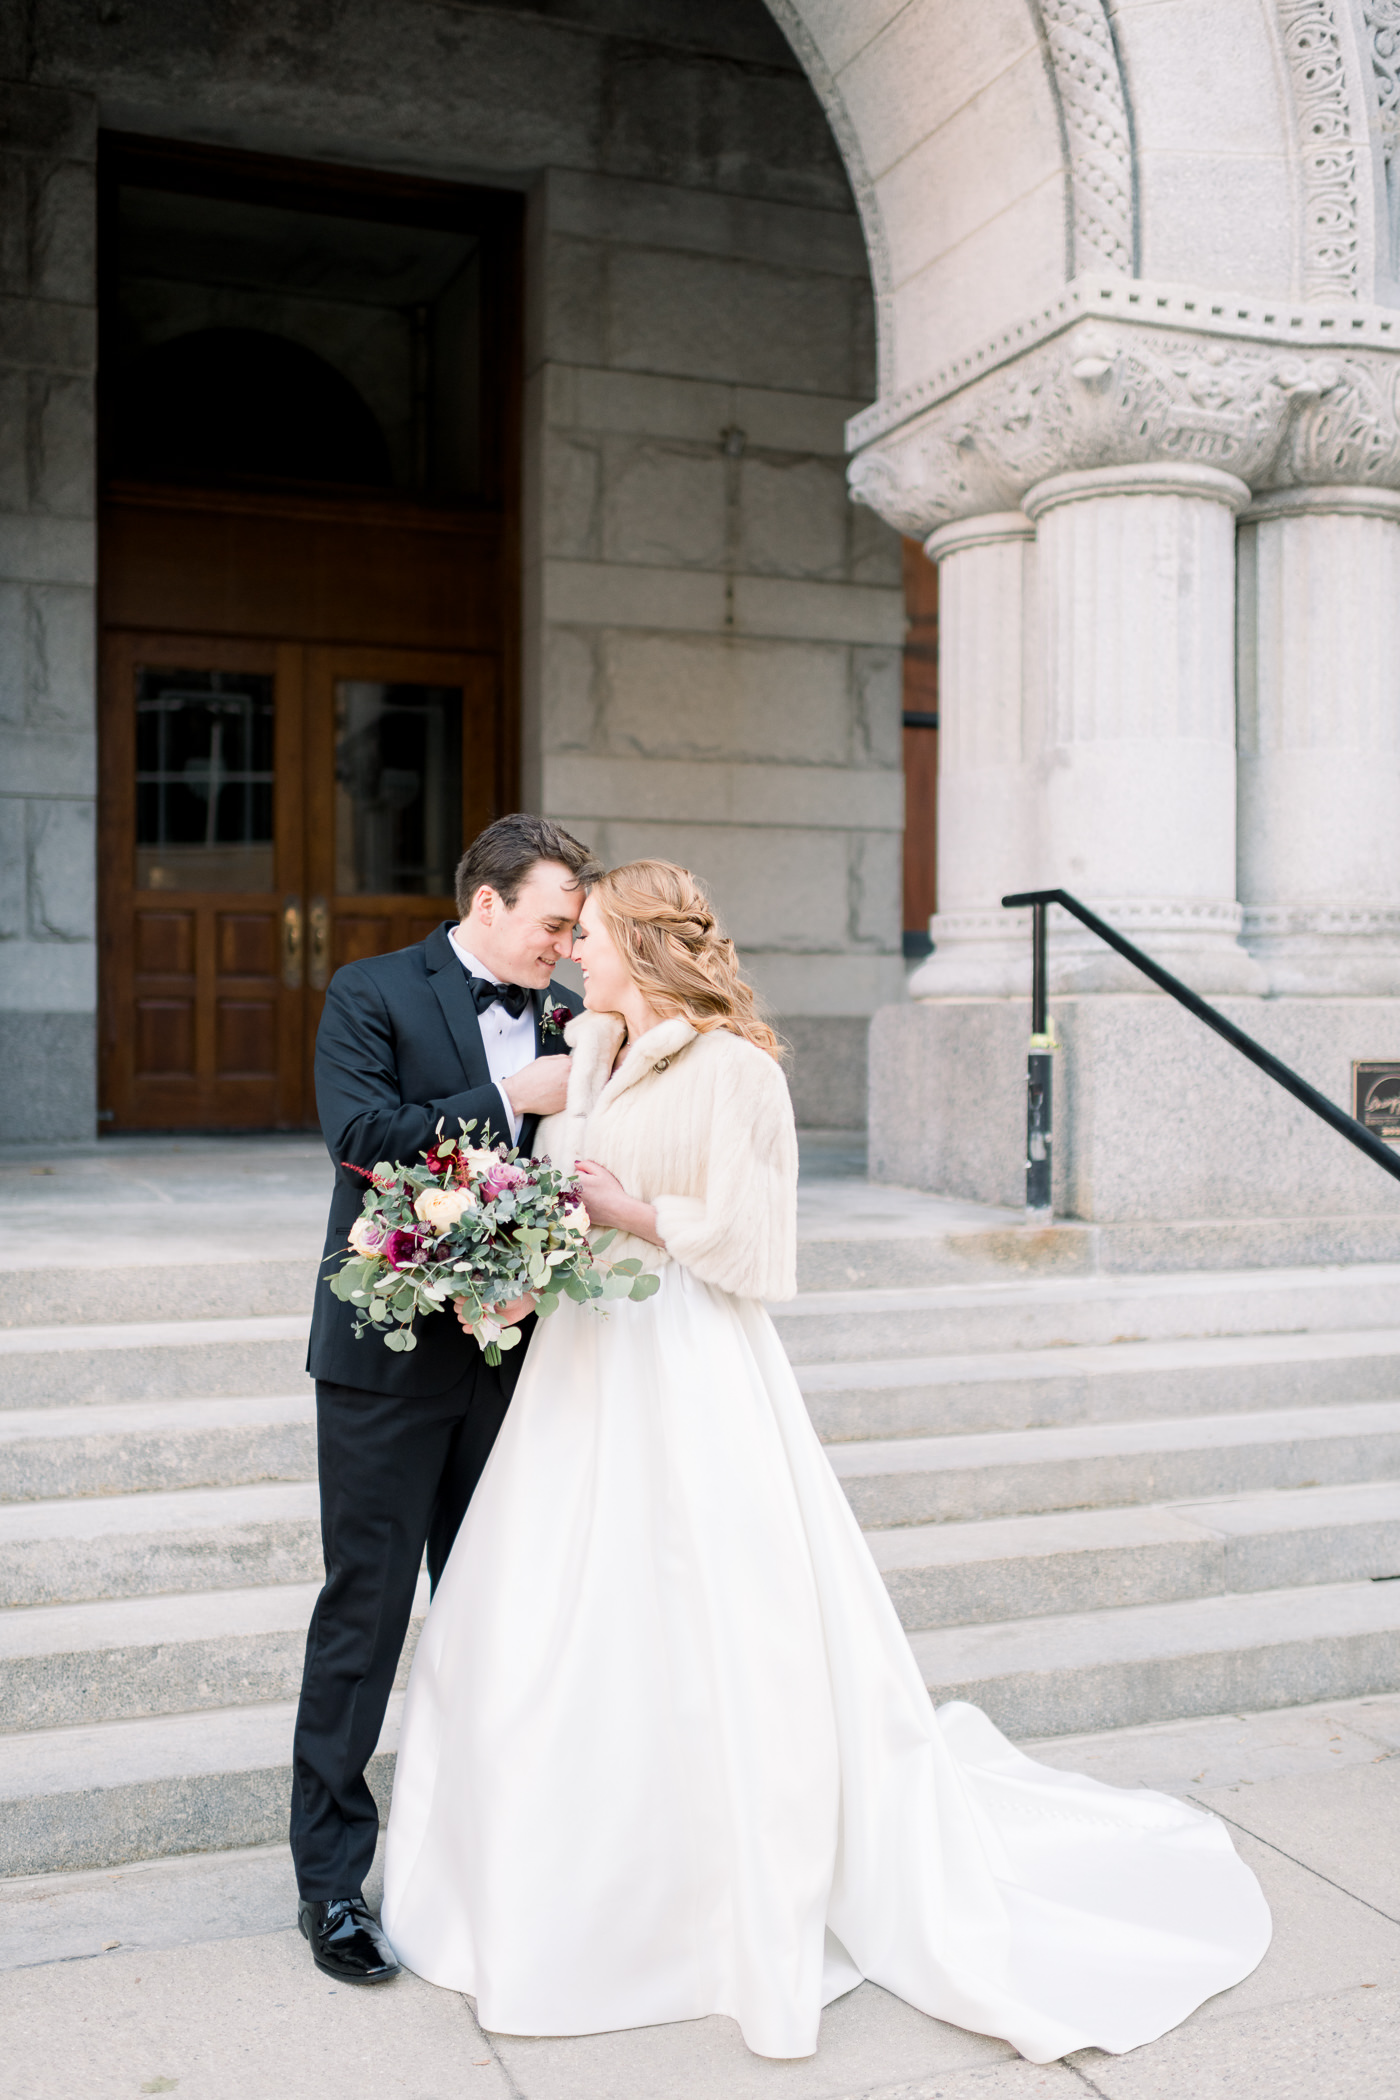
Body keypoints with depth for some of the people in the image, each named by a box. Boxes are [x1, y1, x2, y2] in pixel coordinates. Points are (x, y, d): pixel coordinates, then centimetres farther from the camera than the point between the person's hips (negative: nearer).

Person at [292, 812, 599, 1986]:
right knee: (365, 1613, 3)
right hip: (393, 1356, -5)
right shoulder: (372, 997, -6)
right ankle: (331, 1877, 16)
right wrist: (509, 1100, -19)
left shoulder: (566, 1018, 8)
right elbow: (361, 1137, -19)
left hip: (513, 1351, 5)